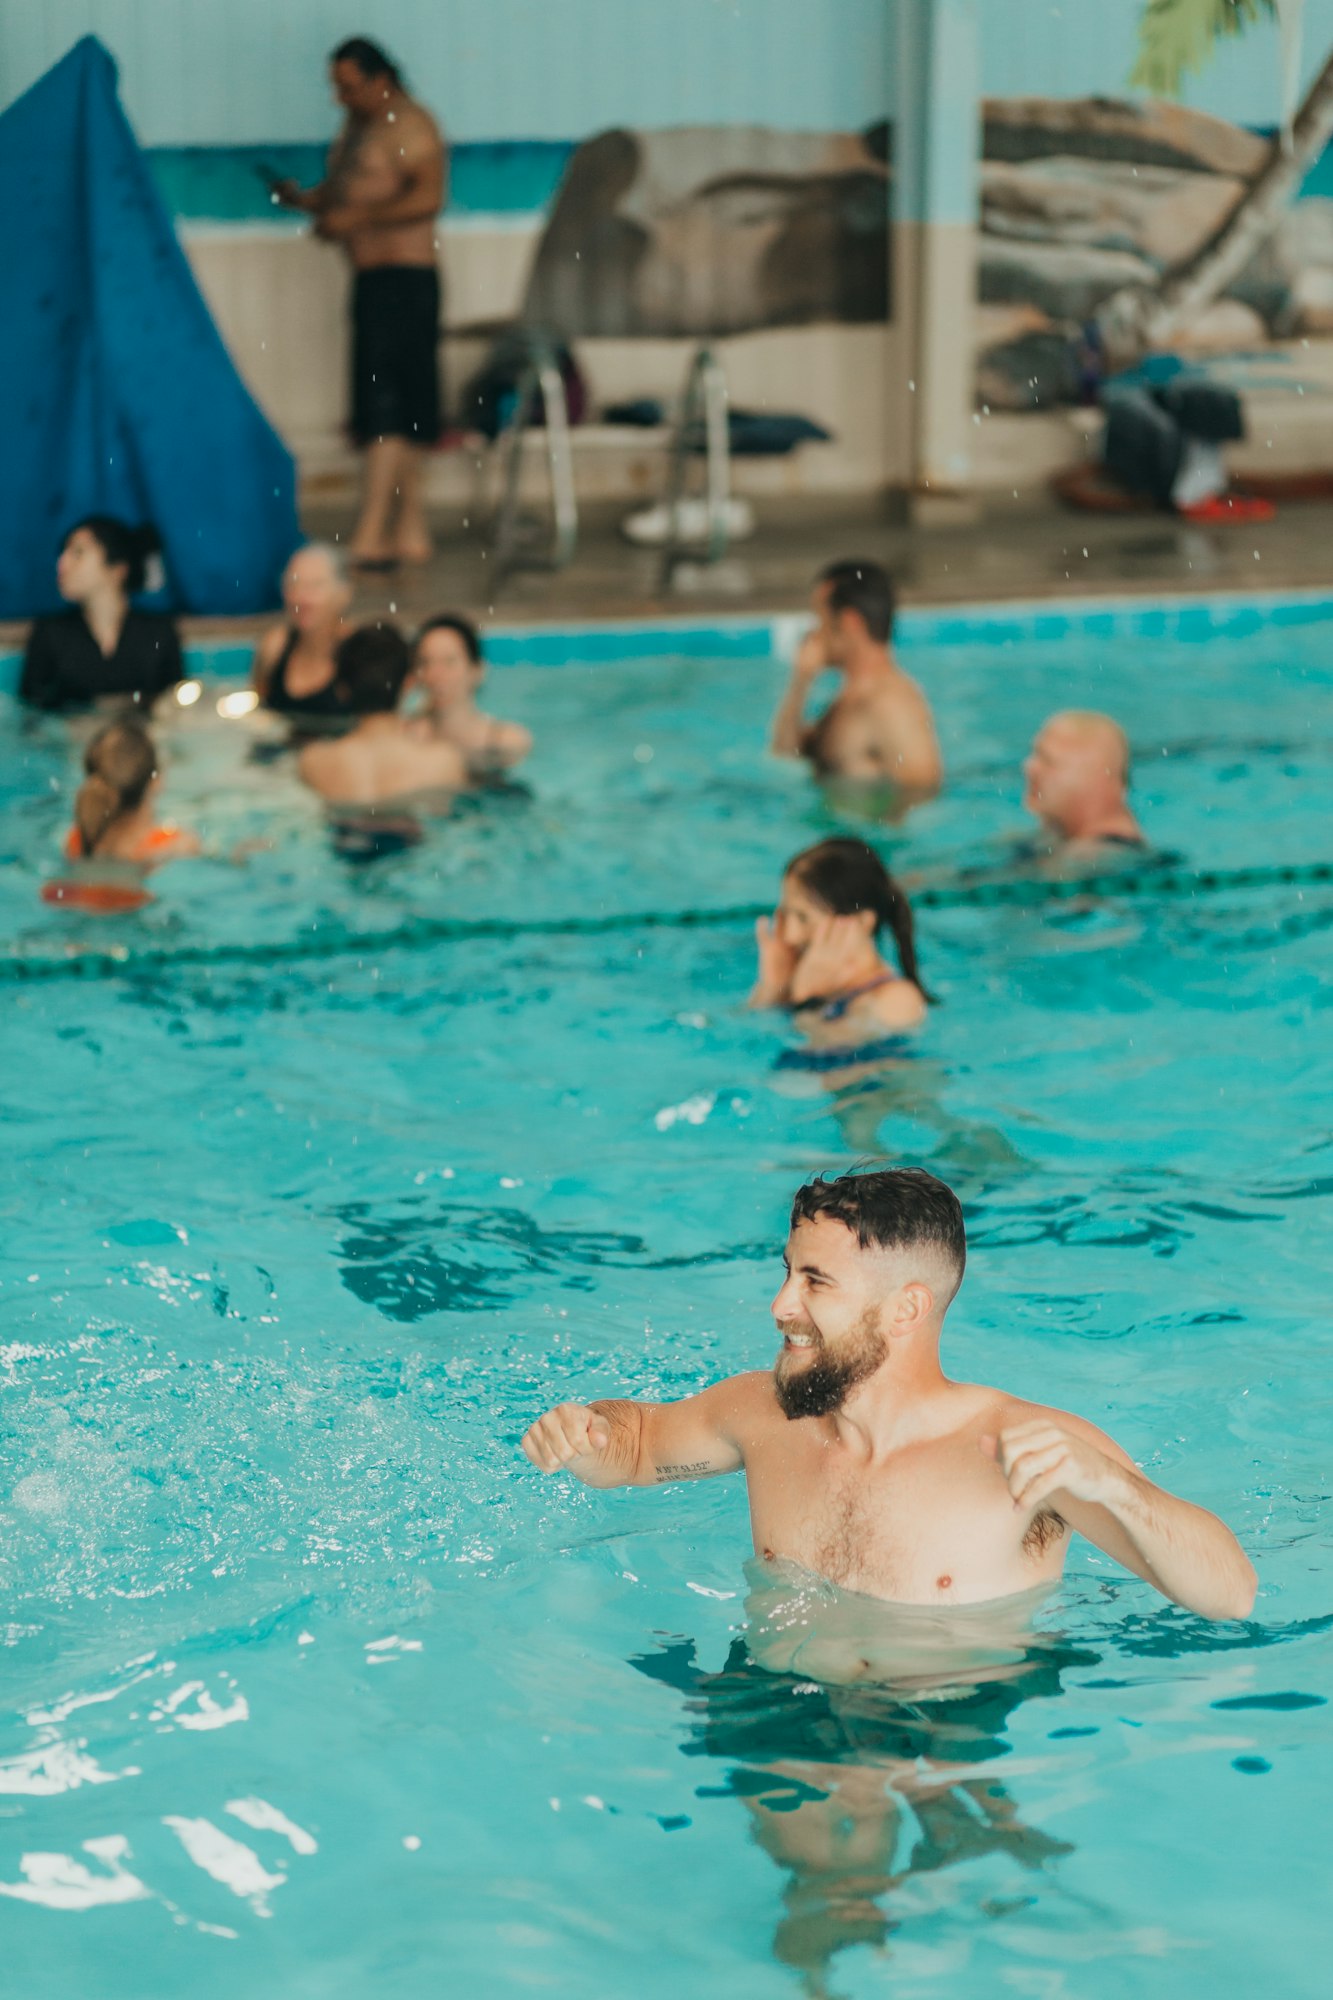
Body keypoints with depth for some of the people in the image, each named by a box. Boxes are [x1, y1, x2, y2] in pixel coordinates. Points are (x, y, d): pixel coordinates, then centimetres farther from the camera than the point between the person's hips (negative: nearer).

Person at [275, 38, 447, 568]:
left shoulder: (408, 126, -9)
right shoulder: (356, 126, 20)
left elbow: (427, 196, -21)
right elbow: (343, 193, 26)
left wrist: (355, 217, -21)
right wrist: (306, 198, 5)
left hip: (403, 278, -10)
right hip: (370, 280, 10)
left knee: (388, 410, -12)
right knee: (401, 416, 10)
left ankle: (368, 537, -16)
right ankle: (412, 531, 13)